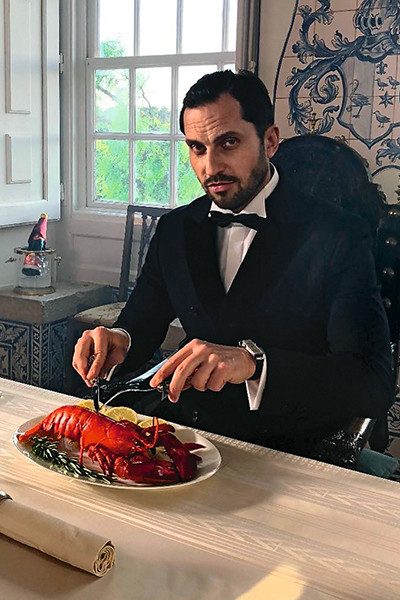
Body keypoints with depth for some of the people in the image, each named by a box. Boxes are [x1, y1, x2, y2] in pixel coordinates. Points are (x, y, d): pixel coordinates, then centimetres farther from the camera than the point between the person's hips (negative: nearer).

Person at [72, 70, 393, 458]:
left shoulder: (339, 236, -12)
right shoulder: (174, 229, 6)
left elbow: (374, 385, -21)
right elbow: (141, 324, 9)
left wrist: (252, 361, -36)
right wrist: (118, 341, -16)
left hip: (286, 455, -4)